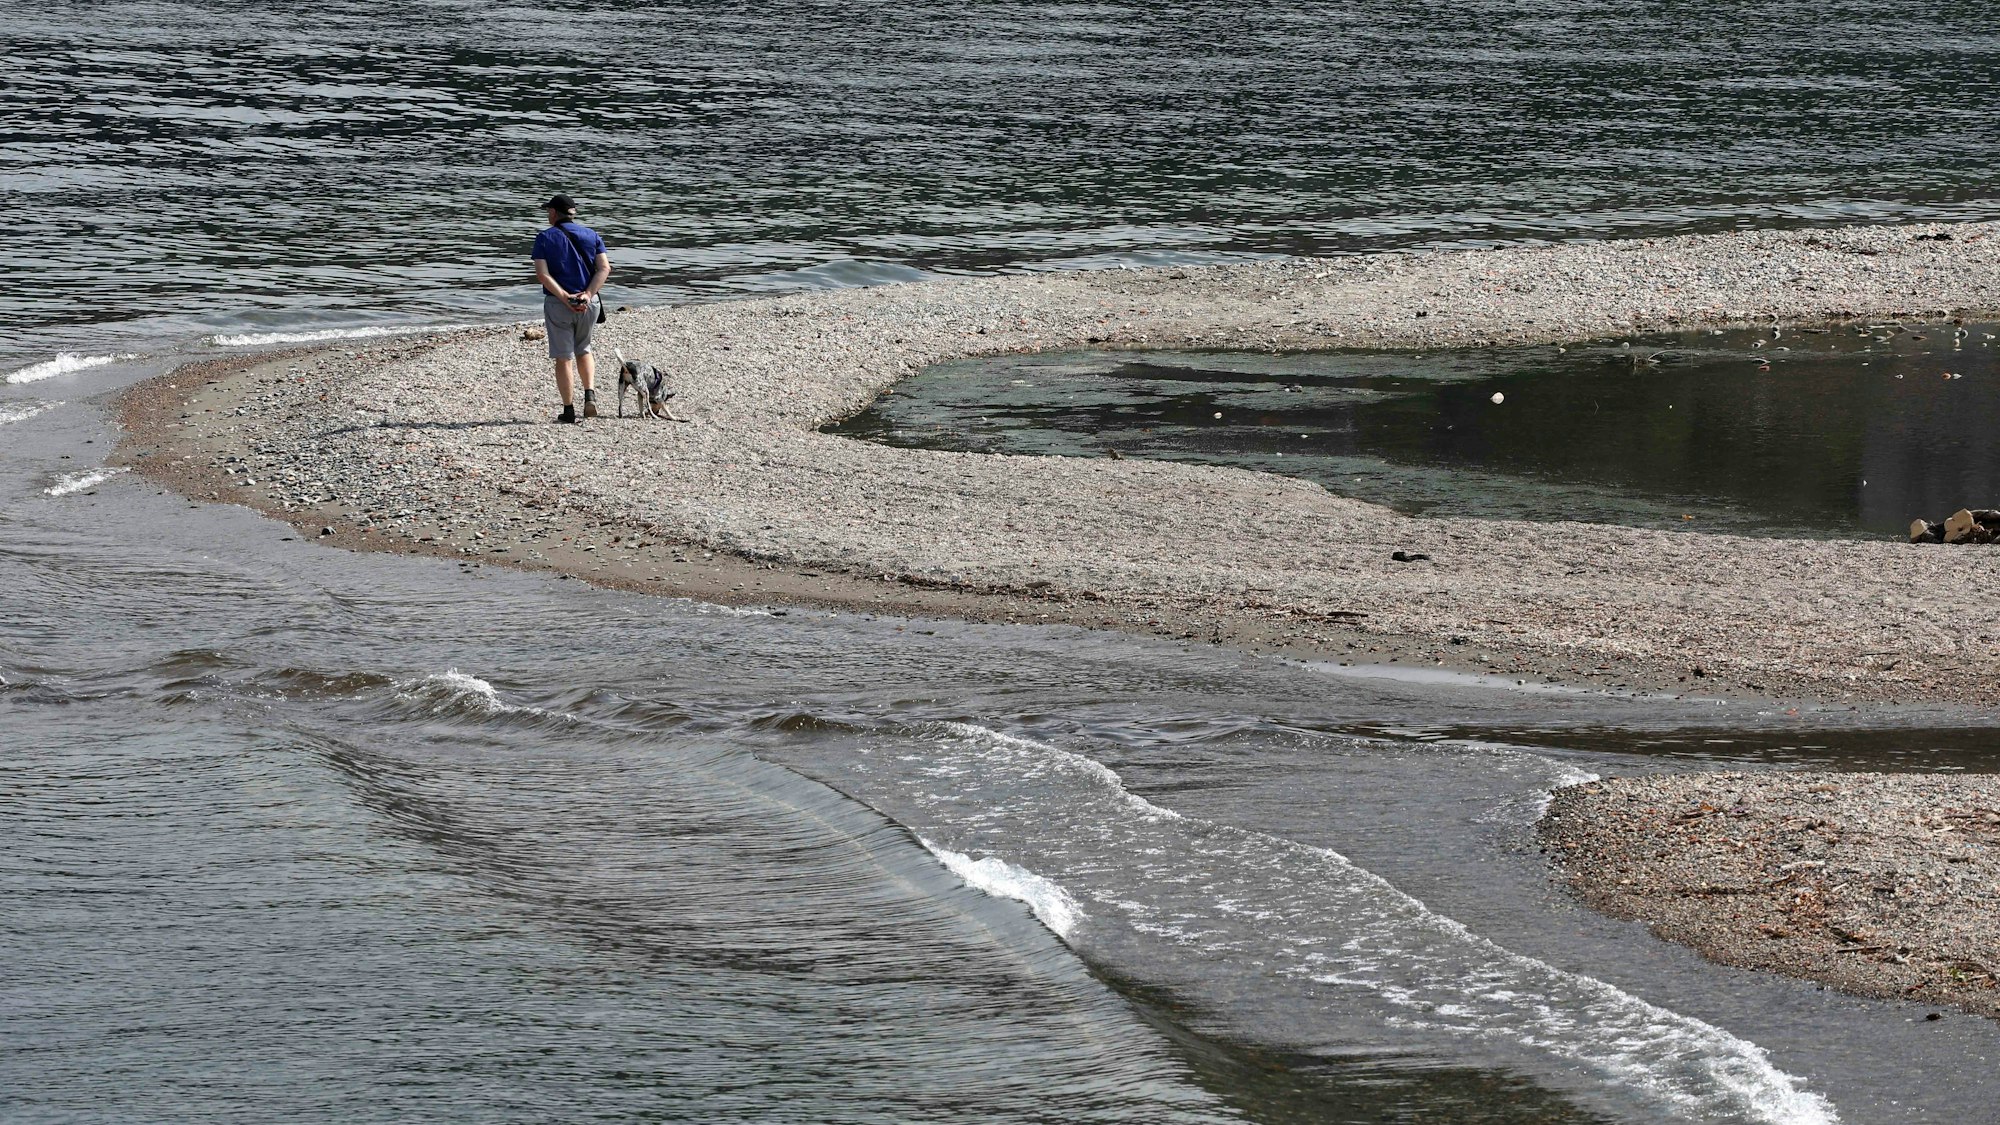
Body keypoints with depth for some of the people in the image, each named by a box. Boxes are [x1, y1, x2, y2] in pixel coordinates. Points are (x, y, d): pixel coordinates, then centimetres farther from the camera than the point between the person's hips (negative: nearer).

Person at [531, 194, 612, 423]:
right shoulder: (591, 236, 7)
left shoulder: (545, 238, -2)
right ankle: (590, 394, 3)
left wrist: (564, 297, -17)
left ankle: (569, 410, 5)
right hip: (589, 303, 3)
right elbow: (604, 268, -5)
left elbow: (542, 274, -13)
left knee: (563, 357, 4)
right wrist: (587, 294, -13)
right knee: (583, 350, 22)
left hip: (557, 303, -3)